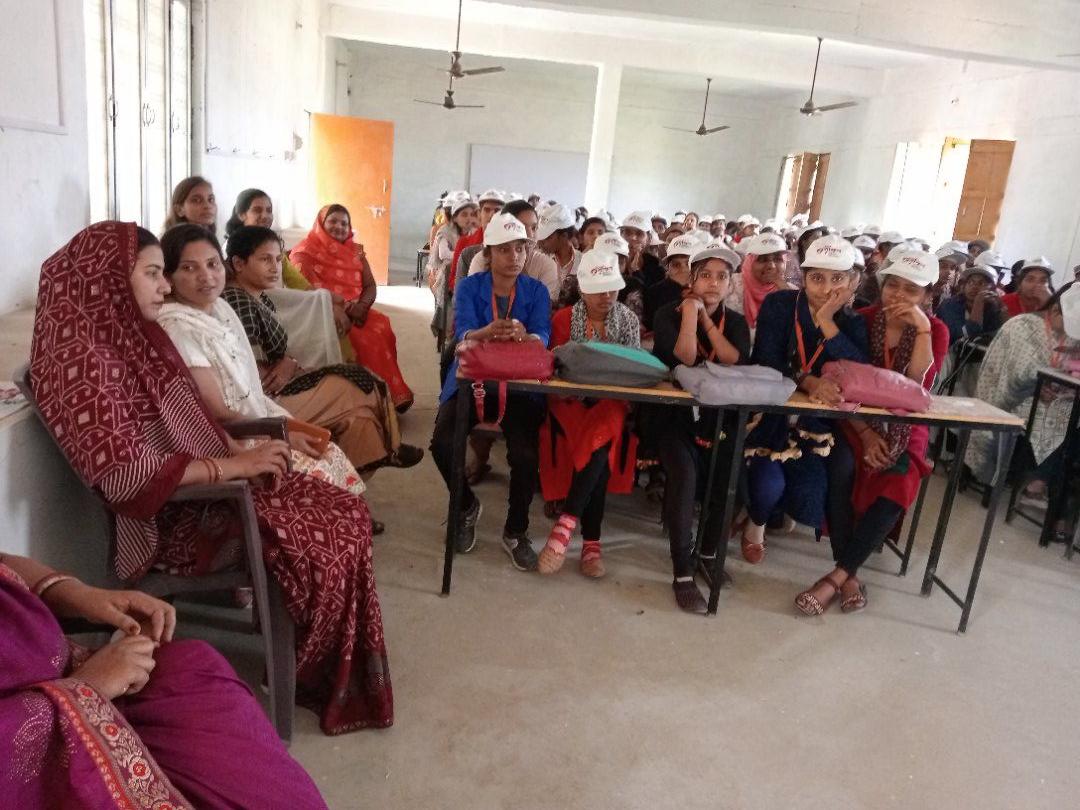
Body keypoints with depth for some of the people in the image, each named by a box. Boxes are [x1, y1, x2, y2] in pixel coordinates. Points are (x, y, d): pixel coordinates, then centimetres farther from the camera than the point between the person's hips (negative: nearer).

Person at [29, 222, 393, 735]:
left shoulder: (134, 333, 8)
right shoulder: (80, 356, -20)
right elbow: (123, 472, -27)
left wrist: (242, 450, -1)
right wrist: (233, 465, -24)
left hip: (205, 486, 9)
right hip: (165, 517, -9)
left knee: (346, 513, -2)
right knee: (323, 548, -16)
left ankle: (345, 677, 11)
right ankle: (314, 681, 10)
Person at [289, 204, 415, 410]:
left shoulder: (355, 250, 16)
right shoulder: (306, 251, 0)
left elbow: (371, 286, 9)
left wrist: (360, 307, -13)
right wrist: (345, 309, -23)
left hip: (356, 311, 5)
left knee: (382, 327, -26)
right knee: (364, 338, -31)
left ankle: (392, 393, -20)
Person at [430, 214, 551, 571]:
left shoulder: (536, 291, 3)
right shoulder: (469, 286, 2)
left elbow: (542, 338, -11)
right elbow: (463, 335, -13)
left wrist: (522, 336, -36)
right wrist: (491, 331, -37)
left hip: (520, 383, 0)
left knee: (525, 454, -25)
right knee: (442, 443, -22)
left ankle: (516, 531, 2)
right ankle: (467, 506, 11)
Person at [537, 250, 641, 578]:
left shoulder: (628, 319, 8)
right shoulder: (564, 318, 4)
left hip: (611, 400, 1)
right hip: (572, 398, -1)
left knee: (603, 436, -34)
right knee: (600, 442, -31)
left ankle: (567, 521, -31)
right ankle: (591, 540, -28)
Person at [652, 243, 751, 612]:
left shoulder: (736, 321, 10)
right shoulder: (669, 313, 0)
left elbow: (736, 363, -10)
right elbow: (684, 360, -17)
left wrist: (707, 320, -10)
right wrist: (691, 310, -16)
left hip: (718, 414, 3)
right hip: (672, 411, -3)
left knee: (730, 474, -24)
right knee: (685, 474, -31)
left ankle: (710, 553, 4)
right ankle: (683, 573, -20)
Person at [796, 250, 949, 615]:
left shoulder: (936, 331, 1)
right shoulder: (862, 320, -3)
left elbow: (917, 383, -16)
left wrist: (922, 328, -23)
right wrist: (865, 433, -17)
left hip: (904, 427, 1)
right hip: (857, 419, -1)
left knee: (896, 489, -28)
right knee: (840, 470, -31)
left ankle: (837, 576, -19)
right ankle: (849, 576, -19)